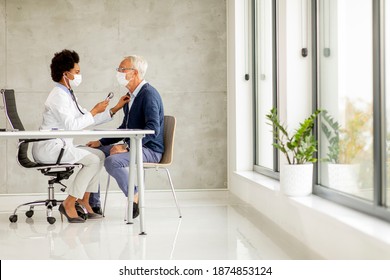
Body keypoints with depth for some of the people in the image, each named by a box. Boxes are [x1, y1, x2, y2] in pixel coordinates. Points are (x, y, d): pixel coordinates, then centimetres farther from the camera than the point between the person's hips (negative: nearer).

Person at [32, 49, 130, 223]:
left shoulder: (68, 95, 16)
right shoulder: (59, 96, -15)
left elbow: (88, 120, 16)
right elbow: (71, 125, -23)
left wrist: (115, 109, 13)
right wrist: (94, 111, -15)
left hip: (59, 145, 10)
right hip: (49, 147, -10)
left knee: (99, 155, 5)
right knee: (93, 160, -18)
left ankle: (83, 201, 4)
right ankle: (69, 204, -12)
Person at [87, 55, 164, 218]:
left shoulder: (149, 94, -17)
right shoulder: (131, 95, 13)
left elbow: (153, 128, -28)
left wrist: (126, 146, -29)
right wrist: (101, 142, 11)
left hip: (149, 149, -10)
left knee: (112, 161, -33)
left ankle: (135, 198, -14)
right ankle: (93, 204, 9)